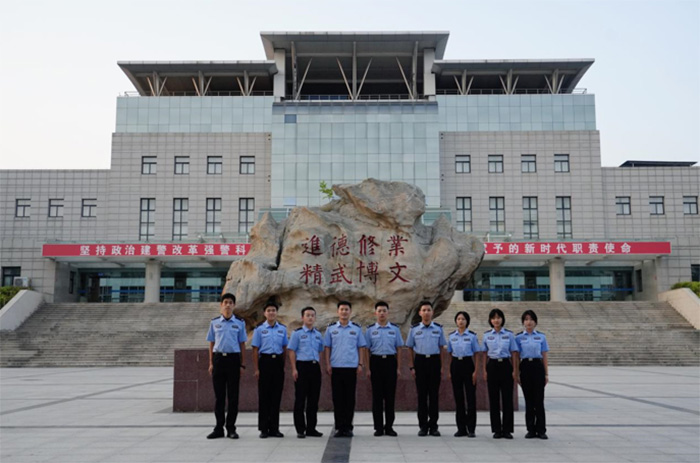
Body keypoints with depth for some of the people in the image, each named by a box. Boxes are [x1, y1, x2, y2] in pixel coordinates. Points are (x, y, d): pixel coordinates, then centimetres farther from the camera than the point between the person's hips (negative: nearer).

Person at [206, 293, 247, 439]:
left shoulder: (239, 323, 5)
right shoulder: (214, 322, 8)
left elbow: (242, 344, 6)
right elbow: (211, 343, 10)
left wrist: (242, 364, 1)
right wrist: (211, 363, 5)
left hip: (233, 358, -1)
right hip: (218, 358, 1)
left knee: (233, 395, 2)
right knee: (219, 395, 4)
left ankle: (231, 428, 10)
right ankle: (219, 428, 12)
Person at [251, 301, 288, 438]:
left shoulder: (282, 329, 9)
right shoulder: (259, 329, 2)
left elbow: (284, 348, 12)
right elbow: (255, 350, -1)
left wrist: (283, 365, 6)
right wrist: (256, 369, -7)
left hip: (278, 362, 2)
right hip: (265, 361, -2)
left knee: (276, 396, 5)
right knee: (264, 395, 1)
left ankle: (274, 428, 14)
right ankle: (264, 429, 9)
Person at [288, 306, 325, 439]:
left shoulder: (318, 334, 14)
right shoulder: (297, 333, 0)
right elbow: (292, 352, -4)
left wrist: (320, 367, 13)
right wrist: (294, 369, -11)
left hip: (315, 367, 5)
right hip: (302, 366, -5)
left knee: (314, 399, 8)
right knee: (300, 399, -1)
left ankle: (311, 428, 17)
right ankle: (300, 429, 6)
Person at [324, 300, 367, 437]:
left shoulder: (357, 328, 6)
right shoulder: (331, 328, 6)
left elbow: (360, 347, 7)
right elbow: (327, 347, 6)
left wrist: (360, 364, 0)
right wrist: (327, 364, -1)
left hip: (351, 367, 0)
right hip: (336, 368, 0)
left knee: (349, 398, 3)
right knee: (337, 398, 3)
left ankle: (348, 427, 11)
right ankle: (339, 427, 10)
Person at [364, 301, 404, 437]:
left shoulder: (395, 329, 6)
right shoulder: (370, 330, 4)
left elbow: (398, 350, 7)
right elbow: (367, 350, 3)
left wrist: (398, 368, 2)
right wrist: (368, 368, -3)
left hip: (390, 362, 1)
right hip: (376, 362, -1)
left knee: (390, 395, 3)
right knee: (377, 395, 3)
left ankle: (389, 426, 14)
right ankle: (378, 427, 10)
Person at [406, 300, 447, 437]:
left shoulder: (438, 328, 3)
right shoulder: (414, 329, 3)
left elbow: (441, 348, 6)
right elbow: (410, 349, 6)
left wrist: (442, 367, 1)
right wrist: (411, 367, 0)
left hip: (434, 361, 0)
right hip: (420, 361, 0)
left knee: (434, 394, 3)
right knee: (422, 394, 4)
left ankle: (433, 426, 12)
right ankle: (423, 426, 13)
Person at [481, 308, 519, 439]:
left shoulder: (509, 334, 2)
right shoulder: (487, 335, 5)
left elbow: (514, 353, 3)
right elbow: (485, 354, 8)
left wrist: (515, 370, -3)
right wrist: (484, 370, 2)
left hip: (506, 365, -1)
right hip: (492, 366, 1)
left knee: (507, 397, -1)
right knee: (494, 398, 3)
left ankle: (507, 429, 7)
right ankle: (497, 429, 11)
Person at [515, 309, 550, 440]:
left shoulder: (541, 336, 6)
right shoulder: (518, 337, 4)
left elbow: (544, 356, 6)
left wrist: (546, 374, 2)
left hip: (538, 367, 0)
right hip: (525, 367, 0)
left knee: (539, 399, -2)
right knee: (529, 400, 5)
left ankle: (541, 430, 6)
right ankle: (531, 430, 13)